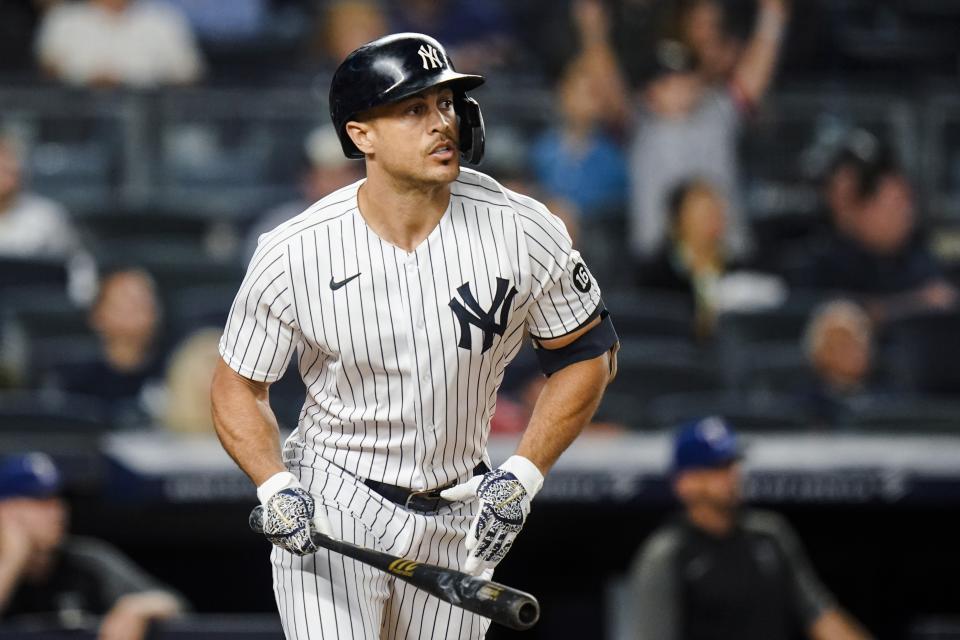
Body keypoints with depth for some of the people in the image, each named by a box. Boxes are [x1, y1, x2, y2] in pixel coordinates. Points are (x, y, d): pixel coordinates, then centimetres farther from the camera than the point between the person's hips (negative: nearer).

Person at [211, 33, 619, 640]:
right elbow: (238, 384, -2)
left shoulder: (525, 233, -13)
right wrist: (275, 490, -18)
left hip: (460, 518, 3)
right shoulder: (293, 254, -16)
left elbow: (587, 351, 1)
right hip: (331, 511, -2)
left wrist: (524, 477, -8)